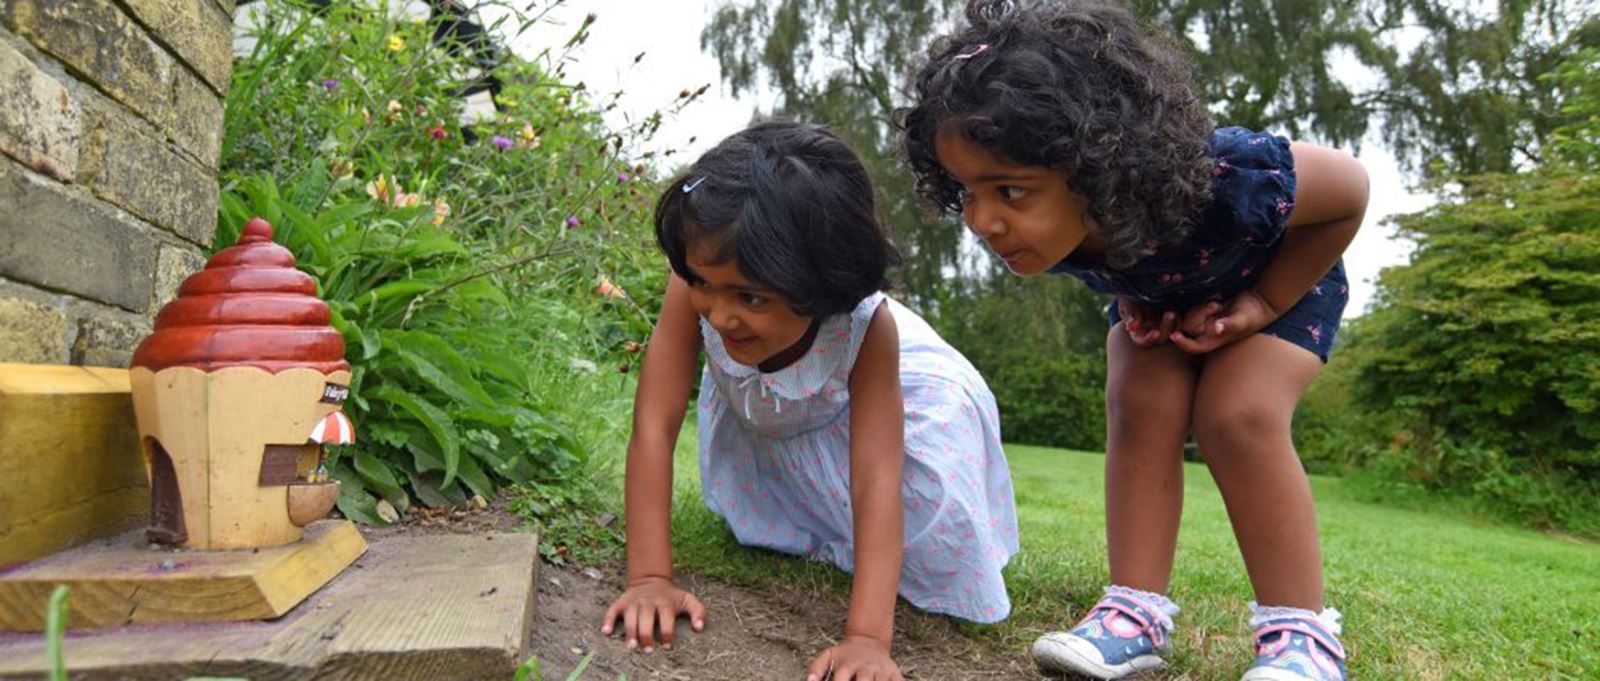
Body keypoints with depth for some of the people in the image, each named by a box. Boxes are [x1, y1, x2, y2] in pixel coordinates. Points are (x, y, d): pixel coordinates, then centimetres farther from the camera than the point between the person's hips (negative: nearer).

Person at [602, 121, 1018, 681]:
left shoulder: (867, 326, -43)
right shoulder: (692, 292, -41)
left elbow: (876, 480, -47)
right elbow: (653, 430, -40)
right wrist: (649, 578, -46)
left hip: (854, 396, -1)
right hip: (752, 413, 2)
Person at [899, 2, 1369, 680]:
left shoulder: (1223, 183, -45)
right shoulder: (1037, 227, -31)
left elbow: (1349, 191, -24)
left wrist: (1260, 305, -23)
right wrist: (1133, 302, -17)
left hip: (1283, 276, -3)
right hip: (1156, 294, 4)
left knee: (1238, 417, -21)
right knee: (1138, 407, -15)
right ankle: (1136, 610, -8)